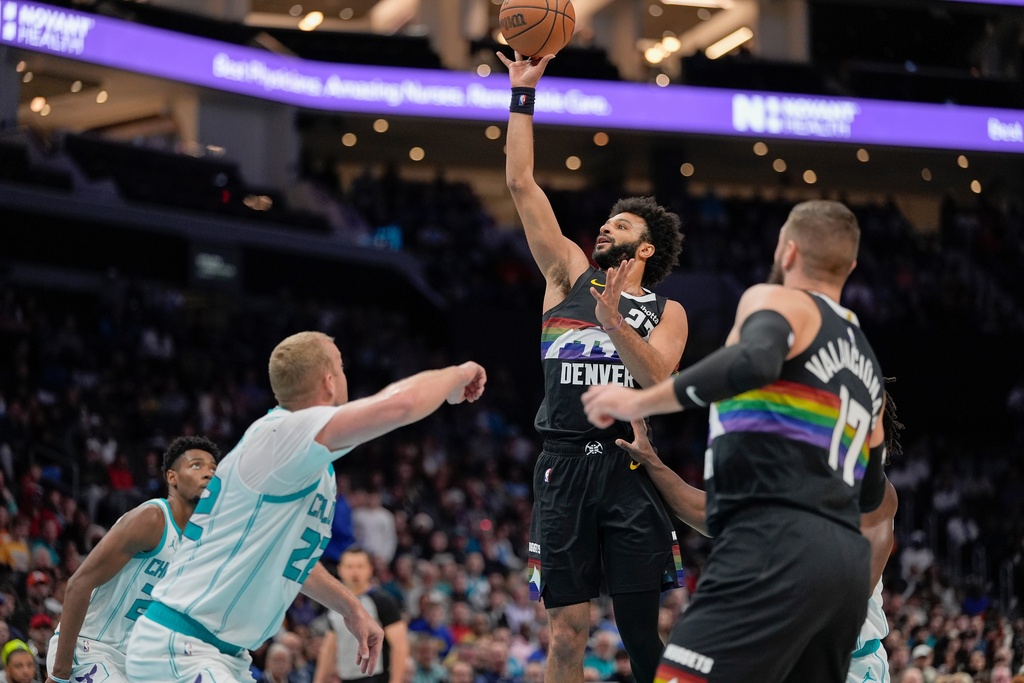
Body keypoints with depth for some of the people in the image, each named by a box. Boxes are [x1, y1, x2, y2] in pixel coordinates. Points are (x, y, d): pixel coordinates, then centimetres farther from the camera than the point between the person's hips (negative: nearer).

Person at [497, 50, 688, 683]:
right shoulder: (569, 275, 15)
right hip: (566, 465, 1)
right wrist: (523, 95, 8)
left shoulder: (666, 311, 11)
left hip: (631, 468, -1)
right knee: (568, 631, -2)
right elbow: (521, 185, 11)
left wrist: (612, 320, -22)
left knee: (648, 629, -3)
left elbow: (657, 378, -9)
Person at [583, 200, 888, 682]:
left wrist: (642, 402, -15)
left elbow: (754, 363, -19)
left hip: (779, 545, -9)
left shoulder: (776, 300, 5)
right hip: (848, 561, 9)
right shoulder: (863, 359, 29)